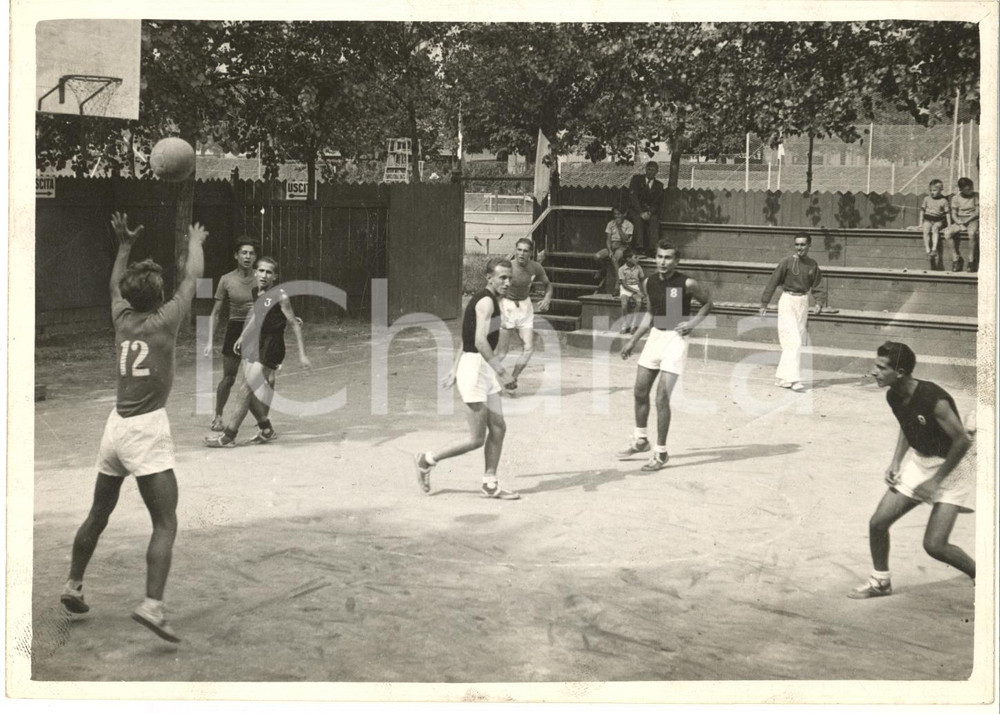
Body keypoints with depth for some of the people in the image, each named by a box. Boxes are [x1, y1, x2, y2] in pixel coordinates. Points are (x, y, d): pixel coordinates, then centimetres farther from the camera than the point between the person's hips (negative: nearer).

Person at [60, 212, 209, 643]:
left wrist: (125, 245, 39)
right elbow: (193, 277, 6)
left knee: (98, 515, 21)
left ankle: (72, 588, 33)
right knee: (165, 524, -9)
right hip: (147, 430, -7)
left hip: (116, 426, 7)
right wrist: (195, 242, 23)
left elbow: (115, 285, 30)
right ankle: (152, 605, -22)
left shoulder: (123, 321, 9)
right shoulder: (164, 321, -6)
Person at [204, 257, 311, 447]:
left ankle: (229, 436, -6)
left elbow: (294, 324, -7)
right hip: (251, 349, 7)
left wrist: (302, 354, -9)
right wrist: (243, 336, 20)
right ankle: (266, 430, 26)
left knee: (246, 390, -11)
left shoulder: (280, 296, -11)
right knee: (250, 393, 9)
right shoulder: (253, 294, 8)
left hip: (268, 352, -7)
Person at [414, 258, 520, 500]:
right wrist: (502, 372, -28)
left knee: (498, 428, 9)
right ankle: (427, 460, 11)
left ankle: (489, 484, 16)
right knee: (476, 439, -4)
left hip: (484, 370, 10)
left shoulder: (486, 300, 15)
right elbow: (480, 342, -27)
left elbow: (467, 339, 22)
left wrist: (455, 370, 26)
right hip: (475, 369, -10)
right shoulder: (486, 301, -16)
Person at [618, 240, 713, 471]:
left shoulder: (687, 284, -14)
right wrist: (633, 340, 15)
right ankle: (640, 439, 34)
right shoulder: (649, 283, 2)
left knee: (662, 397, -10)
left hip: (675, 339, -6)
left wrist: (694, 322, -12)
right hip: (655, 336, 6)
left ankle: (661, 453, 2)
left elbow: (708, 302, 2)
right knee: (640, 392, 13)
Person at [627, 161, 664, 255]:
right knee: (638, 218, -35)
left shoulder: (659, 185, 12)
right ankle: (639, 246, -41)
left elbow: (658, 203, 5)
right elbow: (632, 197, -8)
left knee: (654, 219, -31)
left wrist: (649, 212, -18)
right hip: (635, 209, -2)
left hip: (650, 211, 2)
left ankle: (652, 248, -40)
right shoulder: (637, 179, 4)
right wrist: (641, 212, -20)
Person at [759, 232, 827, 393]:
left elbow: (817, 285, 8)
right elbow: (773, 282, -6)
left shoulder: (813, 265, 5)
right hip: (787, 302, -5)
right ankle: (794, 380, -17)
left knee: (798, 342, 9)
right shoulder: (787, 262, -9)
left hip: (803, 303, 6)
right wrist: (764, 304, -7)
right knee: (793, 342, -14)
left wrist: (819, 302, -11)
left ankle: (781, 378, 20)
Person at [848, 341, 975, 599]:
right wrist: (895, 462, 3)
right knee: (878, 522, 2)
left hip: (949, 468, -7)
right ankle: (881, 581, 24)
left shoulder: (934, 400, -29)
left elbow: (962, 441, -24)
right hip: (918, 462, 7)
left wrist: (936, 480, -20)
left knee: (934, 545, -12)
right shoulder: (894, 396, -5)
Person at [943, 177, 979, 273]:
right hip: (959, 222, 2)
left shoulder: (976, 196, 0)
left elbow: (977, 212, -5)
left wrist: (966, 222, -15)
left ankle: (972, 261, -25)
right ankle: (957, 258, -15)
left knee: (972, 233, -38)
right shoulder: (956, 198, 3)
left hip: (972, 221, -2)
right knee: (948, 232, -28)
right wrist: (960, 224, -16)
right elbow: (954, 215, 2)